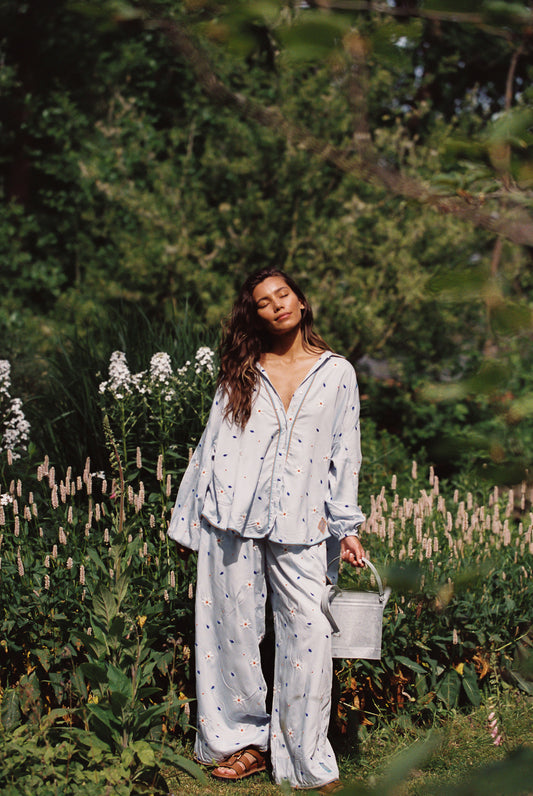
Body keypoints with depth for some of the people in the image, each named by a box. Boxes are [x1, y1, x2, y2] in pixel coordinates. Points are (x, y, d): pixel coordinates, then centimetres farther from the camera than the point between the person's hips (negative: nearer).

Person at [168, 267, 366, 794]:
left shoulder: (337, 373, 9)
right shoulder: (242, 371, 10)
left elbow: (344, 455, 9)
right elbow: (212, 446, 11)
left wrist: (346, 528, 4)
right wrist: (191, 521, 9)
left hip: (299, 525, -1)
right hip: (232, 517, 1)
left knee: (309, 632, -7)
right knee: (234, 628, 3)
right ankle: (244, 741, 18)